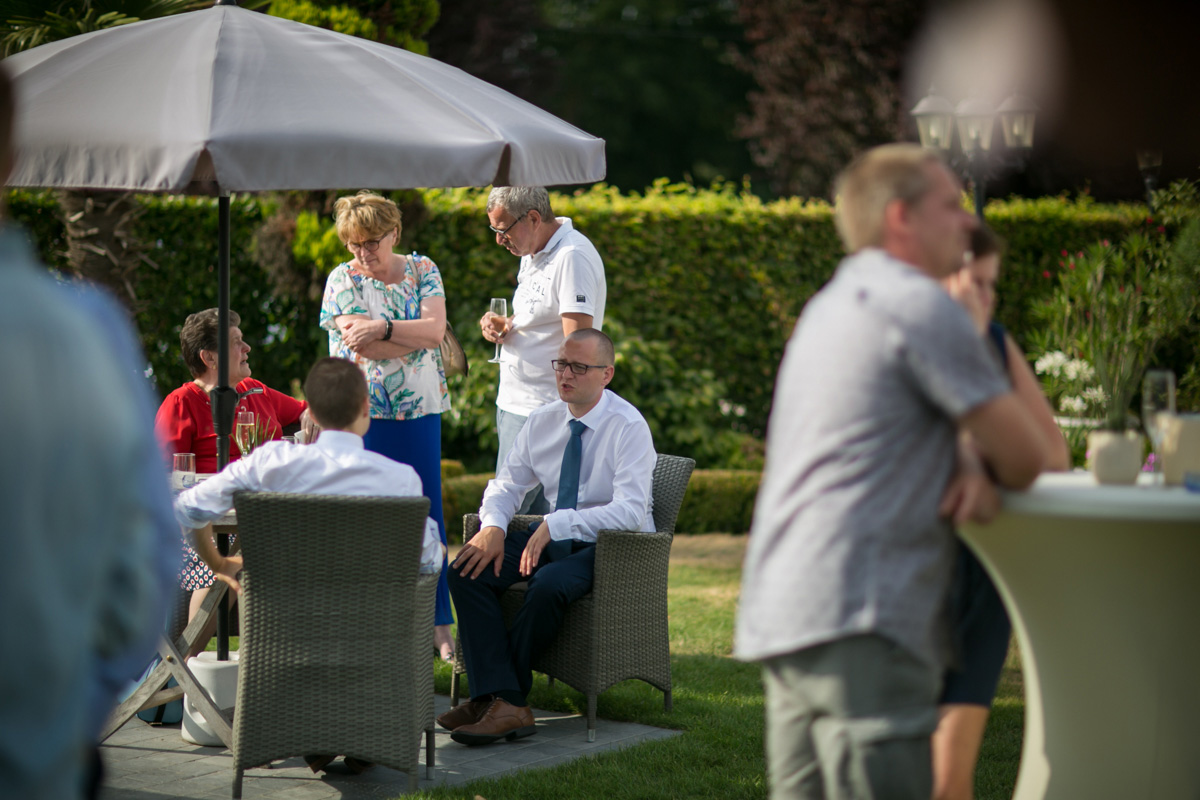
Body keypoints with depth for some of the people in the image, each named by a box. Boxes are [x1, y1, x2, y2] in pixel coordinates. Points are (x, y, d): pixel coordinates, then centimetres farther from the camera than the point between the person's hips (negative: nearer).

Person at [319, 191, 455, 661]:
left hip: (419, 411, 2)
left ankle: (439, 623, 6)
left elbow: (434, 329, -7)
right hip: (362, 414, -2)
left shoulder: (422, 271, 7)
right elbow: (361, 343, -12)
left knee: (426, 515, 2)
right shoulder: (342, 279, 1)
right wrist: (416, 335, -7)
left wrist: (384, 328, -17)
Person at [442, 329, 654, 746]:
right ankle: (506, 702, -27)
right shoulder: (543, 421, 5)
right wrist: (494, 527, -12)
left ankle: (495, 692, -17)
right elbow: (506, 485, 11)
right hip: (554, 537, 6)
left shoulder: (629, 427, -14)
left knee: (550, 583, -36)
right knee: (468, 570, -16)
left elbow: (631, 510, -25)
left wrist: (557, 524, -33)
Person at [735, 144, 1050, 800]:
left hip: (780, 613, 10)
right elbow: (1026, 458, -5)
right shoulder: (920, 305, -7)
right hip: (858, 621, -10)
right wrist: (982, 460, 20)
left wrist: (966, 458, 7)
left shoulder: (830, 307, 23)